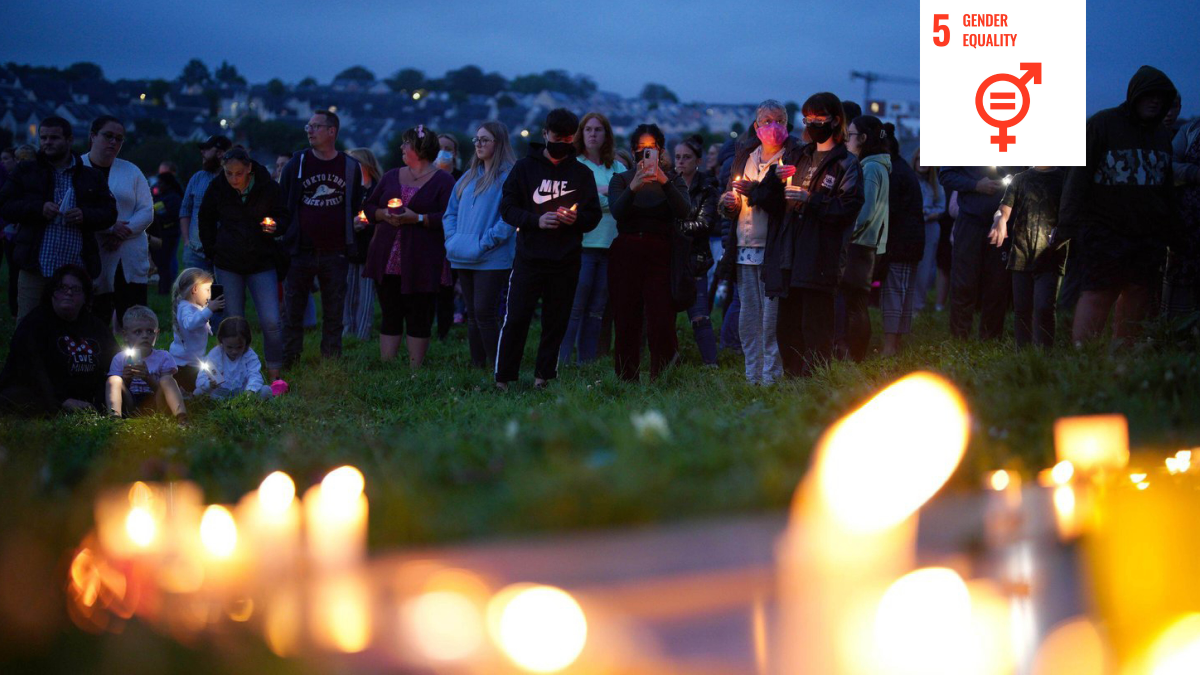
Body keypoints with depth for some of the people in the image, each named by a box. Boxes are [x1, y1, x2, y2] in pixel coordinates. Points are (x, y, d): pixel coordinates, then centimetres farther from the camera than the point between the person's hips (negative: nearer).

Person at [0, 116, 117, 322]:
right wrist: (38, 209, -12)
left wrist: (85, 215, -11)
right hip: (35, 267, -1)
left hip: (77, 270, 1)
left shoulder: (92, 177, 13)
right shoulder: (26, 172, 11)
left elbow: (109, 213, 9)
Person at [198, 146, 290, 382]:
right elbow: (206, 219, 14)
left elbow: (285, 219, 2)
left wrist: (275, 226, -20)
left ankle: (274, 373, 3)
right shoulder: (217, 188, -4)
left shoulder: (268, 187, -10)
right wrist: (213, 248, 8)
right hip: (228, 264, 2)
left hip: (262, 263, -2)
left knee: (271, 321, -10)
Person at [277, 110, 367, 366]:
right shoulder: (297, 163, 5)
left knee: (334, 315, 5)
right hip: (301, 251, 0)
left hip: (335, 253, 0)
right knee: (292, 312, 1)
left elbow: (357, 207, 15)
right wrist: (285, 236, 2)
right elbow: (282, 204, 9)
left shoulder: (350, 167, 6)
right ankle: (285, 362, 6)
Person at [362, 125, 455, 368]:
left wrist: (417, 218, -18)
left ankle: (415, 371, 5)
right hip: (387, 262, 4)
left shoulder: (442, 181, -1)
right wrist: (383, 215, -4)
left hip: (421, 263, -4)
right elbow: (368, 207, 17)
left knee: (419, 320, 0)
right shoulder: (391, 177, 15)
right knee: (390, 317, 6)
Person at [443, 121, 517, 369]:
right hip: (464, 259, 7)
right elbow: (451, 211, 21)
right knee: (473, 314, 9)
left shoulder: (508, 176, -6)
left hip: (492, 259, -7)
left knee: (484, 312, -12)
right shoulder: (469, 176, 18)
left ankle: (496, 366, -8)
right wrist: (452, 239, 5)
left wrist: (486, 242, -17)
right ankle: (477, 365, 14)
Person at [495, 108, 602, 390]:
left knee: (556, 323, 3)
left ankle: (544, 377, 11)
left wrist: (577, 219, -12)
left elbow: (594, 215, 11)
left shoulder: (582, 174, 12)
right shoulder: (525, 167, 7)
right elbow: (507, 208, 1)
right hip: (529, 258, -2)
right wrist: (536, 220, -15)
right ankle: (503, 378, 1)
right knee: (515, 319, -5)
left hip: (566, 262, 2)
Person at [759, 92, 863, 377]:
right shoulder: (794, 155, 20)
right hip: (787, 258, 6)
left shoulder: (846, 165, 4)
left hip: (819, 260, -6)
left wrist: (811, 200, -17)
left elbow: (848, 209, -9)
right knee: (787, 329, 9)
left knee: (815, 330, -9)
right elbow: (766, 201, 13)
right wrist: (776, 180, -7)